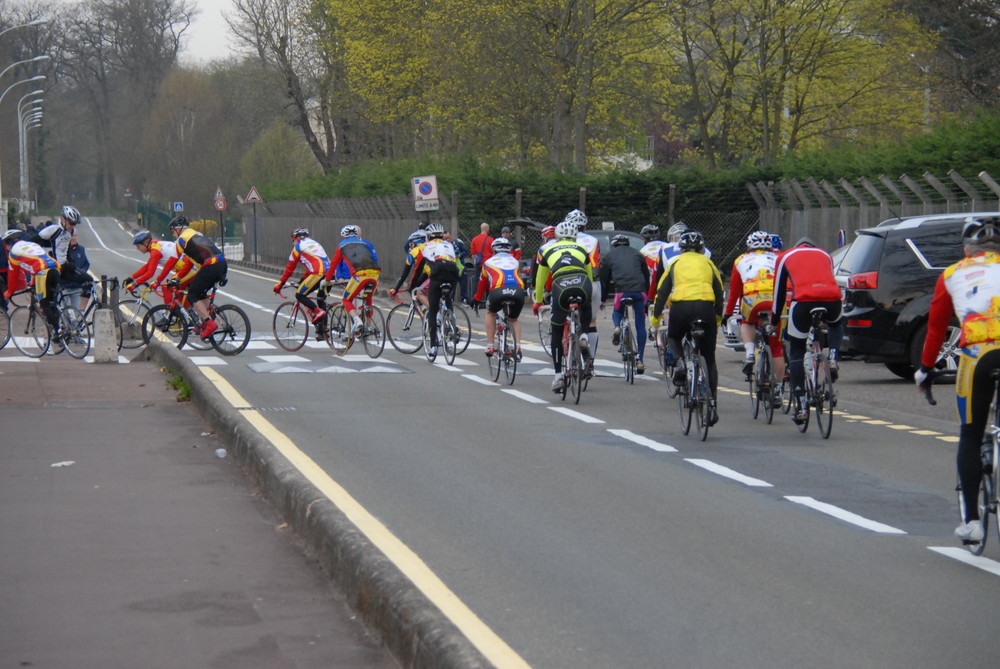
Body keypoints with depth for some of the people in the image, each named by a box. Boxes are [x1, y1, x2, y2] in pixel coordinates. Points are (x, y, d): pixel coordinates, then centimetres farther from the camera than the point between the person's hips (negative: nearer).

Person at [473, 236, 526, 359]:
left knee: (490, 313, 29)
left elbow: (482, 283, 41)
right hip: (518, 292, 2)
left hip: (498, 291, -2)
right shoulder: (515, 262, 34)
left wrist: (476, 299, 58)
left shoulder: (489, 262, 29)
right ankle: (518, 347, 8)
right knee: (514, 319, 28)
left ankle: (490, 346, 21)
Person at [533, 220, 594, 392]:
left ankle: (558, 376, 10)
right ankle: (583, 337, 11)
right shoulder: (581, 249, 31)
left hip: (560, 285, -1)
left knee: (556, 334, 15)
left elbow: (540, 280, 38)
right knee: (585, 308, 37)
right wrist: (588, 296, 58)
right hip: (582, 284, 1)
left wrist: (538, 302, 53)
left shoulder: (549, 251, 29)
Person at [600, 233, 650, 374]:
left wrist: (602, 300, 30)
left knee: (617, 312, 28)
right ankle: (640, 361, 7)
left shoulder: (609, 256, 19)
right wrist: (648, 296, 33)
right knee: (640, 326, 9)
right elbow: (647, 275, 25)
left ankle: (617, 328, -7)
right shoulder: (637, 254, 23)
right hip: (639, 291, 1)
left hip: (621, 290, -1)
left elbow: (603, 279, 20)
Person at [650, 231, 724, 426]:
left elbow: (662, 291, 16)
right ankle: (712, 404, 3)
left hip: (681, 306, -1)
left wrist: (655, 318, 23)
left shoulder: (676, 263, 20)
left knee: (673, 338, 31)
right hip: (706, 307, 1)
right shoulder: (708, 263, 22)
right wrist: (718, 318, 34)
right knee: (709, 359, 10)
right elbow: (719, 292, 22)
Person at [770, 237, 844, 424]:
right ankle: (832, 359, 11)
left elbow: (779, 291, 29)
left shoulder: (786, 256, 27)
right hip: (832, 299, 2)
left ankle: (800, 407, 7)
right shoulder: (825, 255, 34)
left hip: (804, 301, -2)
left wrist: (774, 320, 39)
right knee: (836, 325, 39)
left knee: (796, 353, 14)